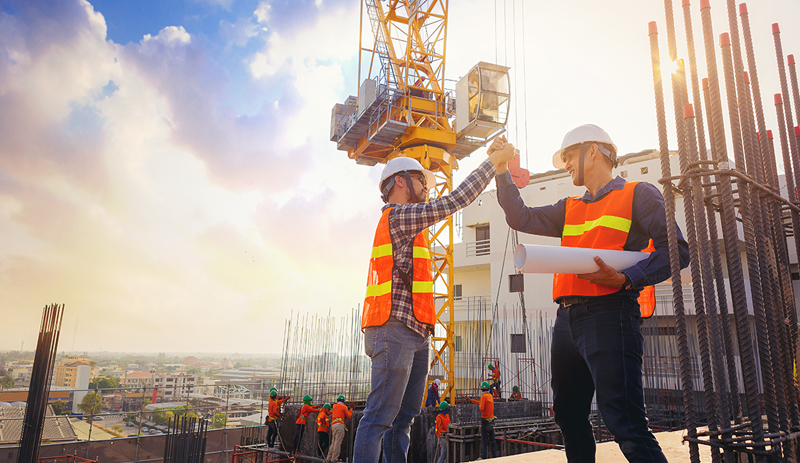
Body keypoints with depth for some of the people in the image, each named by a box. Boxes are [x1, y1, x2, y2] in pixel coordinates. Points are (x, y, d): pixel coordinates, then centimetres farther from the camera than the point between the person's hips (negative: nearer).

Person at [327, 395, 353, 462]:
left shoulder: (334, 406, 19)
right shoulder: (344, 407, 6)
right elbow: (348, 416, 11)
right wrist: (351, 409, 24)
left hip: (333, 425, 6)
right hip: (340, 425, -6)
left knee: (333, 442, 11)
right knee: (338, 442, -8)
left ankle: (329, 457, 8)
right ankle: (334, 458, -13)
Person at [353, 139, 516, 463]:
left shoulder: (405, 221, 26)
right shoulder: (398, 215, -7)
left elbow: (446, 207, 27)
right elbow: (454, 202, -10)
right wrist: (493, 162, -2)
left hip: (415, 334, 10)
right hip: (396, 330, -10)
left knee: (404, 416, 9)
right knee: (380, 417, -11)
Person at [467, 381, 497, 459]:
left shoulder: (483, 396, -15)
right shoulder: (490, 395, 9)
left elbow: (482, 407, -22)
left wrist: (479, 405, 0)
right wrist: (472, 400, 26)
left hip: (485, 420, -7)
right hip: (491, 420, 7)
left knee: (484, 440, -2)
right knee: (492, 439, 12)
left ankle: (483, 457, 0)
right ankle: (494, 456, 14)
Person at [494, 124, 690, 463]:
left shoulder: (638, 194, 5)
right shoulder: (569, 208, 24)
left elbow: (676, 250, -4)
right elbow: (521, 218, 18)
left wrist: (625, 278, -17)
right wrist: (501, 171, 15)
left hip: (608, 313, -7)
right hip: (567, 318, 7)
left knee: (625, 424, -14)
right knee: (569, 418, 14)